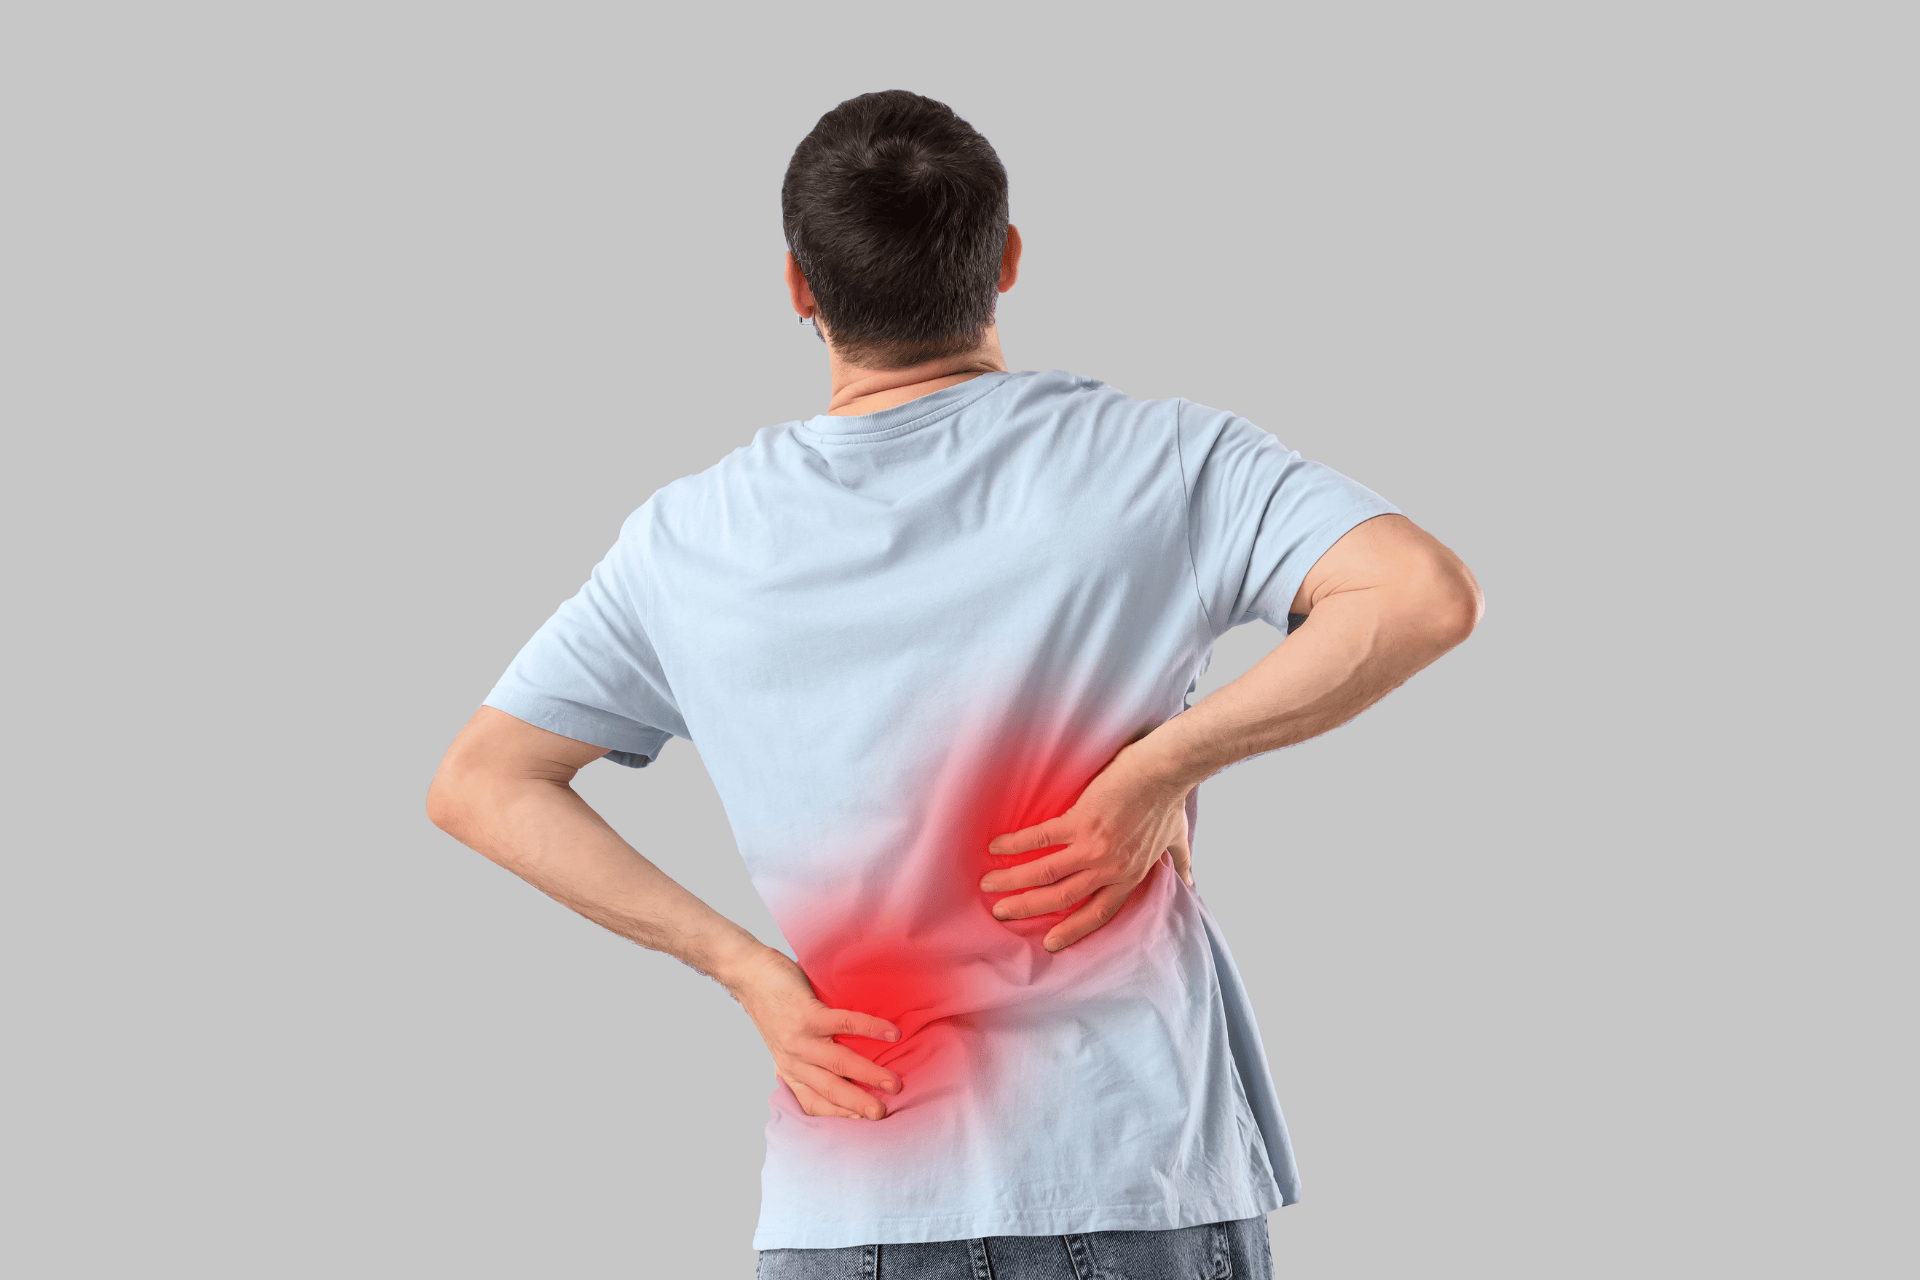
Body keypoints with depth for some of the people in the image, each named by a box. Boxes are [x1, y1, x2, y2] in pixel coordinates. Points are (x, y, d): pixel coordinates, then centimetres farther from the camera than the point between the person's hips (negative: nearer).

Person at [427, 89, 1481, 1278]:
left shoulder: (688, 542, 2)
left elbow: (479, 785, 7)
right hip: (1144, 1178, -1)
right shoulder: (1156, 457, -5)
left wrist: (742, 966, 1)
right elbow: (1425, 594, -17)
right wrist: (1161, 768, -13)